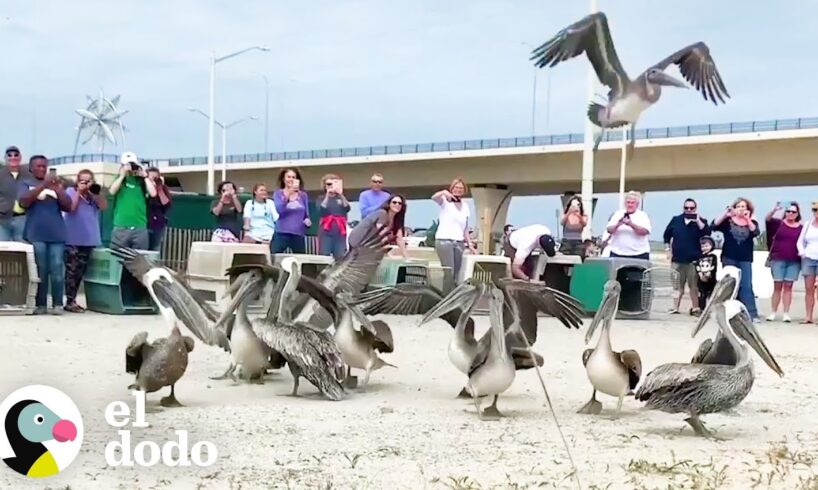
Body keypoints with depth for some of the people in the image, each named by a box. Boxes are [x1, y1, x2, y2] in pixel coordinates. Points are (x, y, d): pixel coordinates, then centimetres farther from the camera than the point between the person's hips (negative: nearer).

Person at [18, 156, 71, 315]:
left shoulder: (56, 184, 17)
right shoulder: (27, 184, 11)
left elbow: (68, 206, 8)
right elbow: (24, 202, -8)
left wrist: (57, 187, -6)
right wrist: (43, 185, -14)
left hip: (56, 234, 2)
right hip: (36, 235, -1)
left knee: (57, 270, -6)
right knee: (40, 270, -5)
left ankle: (57, 304, -3)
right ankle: (40, 304, -1)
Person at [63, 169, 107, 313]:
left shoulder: (94, 194, 13)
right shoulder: (71, 191, 2)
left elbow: (103, 206, -2)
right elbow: (71, 208, -13)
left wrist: (97, 192, -12)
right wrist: (79, 191, -10)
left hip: (88, 239, 5)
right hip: (72, 239, -5)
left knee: (80, 271, 9)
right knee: (72, 270, -9)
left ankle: (73, 300, 16)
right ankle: (69, 302, -8)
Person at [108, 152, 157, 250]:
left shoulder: (141, 180, 8)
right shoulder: (120, 179, 11)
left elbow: (153, 193, -6)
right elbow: (112, 191, -7)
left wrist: (145, 176, -4)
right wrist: (122, 175, -8)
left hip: (140, 227, 0)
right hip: (121, 227, 0)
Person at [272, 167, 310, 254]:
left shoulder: (303, 195, 9)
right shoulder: (278, 194, 3)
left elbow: (307, 215, 15)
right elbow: (279, 210, -16)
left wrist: (308, 221, -8)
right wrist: (288, 194, -27)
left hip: (298, 234, 3)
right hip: (281, 234, -2)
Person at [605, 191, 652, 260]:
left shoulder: (643, 216, 5)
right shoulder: (618, 214, 11)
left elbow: (645, 231, -10)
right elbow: (609, 230, 4)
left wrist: (631, 224, -23)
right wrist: (618, 225, -16)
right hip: (617, 253, 2)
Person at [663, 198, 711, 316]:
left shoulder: (700, 221, 2)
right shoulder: (676, 220, 9)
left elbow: (707, 233, -16)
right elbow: (667, 235, 17)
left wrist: (697, 220, -20)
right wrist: (668, 250, 10)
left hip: (694, 259, -2)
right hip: (677, 258, 2)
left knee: (694, 285, -3)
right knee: (678, 285, 7)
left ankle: (695, 308, 5)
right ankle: (675, 307, 13)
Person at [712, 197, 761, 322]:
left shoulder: (752, 222, 8)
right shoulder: (728, 221, 5)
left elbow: (755, 233, -12)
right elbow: (714, 226, -10)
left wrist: (747, 219, -19)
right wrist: (725, 214, -18)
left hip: (745, 260, 0)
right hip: (729, 258, 0)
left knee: (746, 286, -6)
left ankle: (751, 314, -9)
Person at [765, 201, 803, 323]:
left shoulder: (801, 227, 6)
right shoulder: (779, 223, 2)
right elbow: (767, 219, -16)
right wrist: (775, 210, -33)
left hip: (794, 261, 1)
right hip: (778, 259, -1)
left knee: (788, 286, 2)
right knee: (777, 286, 2)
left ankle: (786, 313, 3)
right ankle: (773, 312, 6)